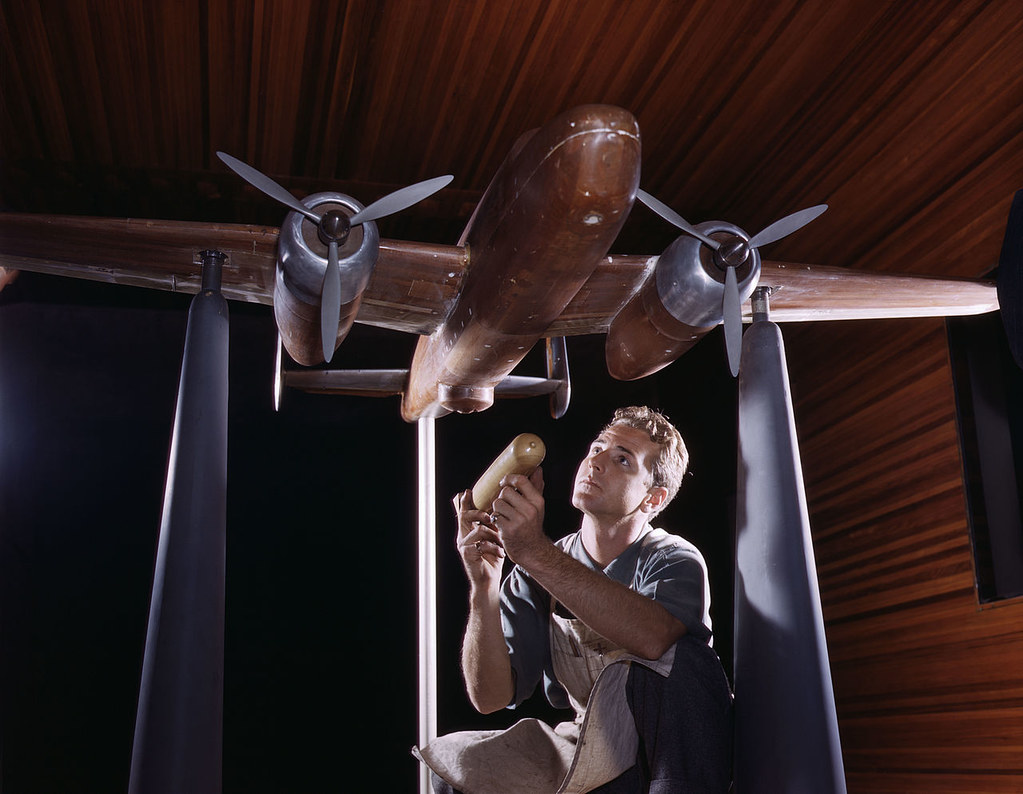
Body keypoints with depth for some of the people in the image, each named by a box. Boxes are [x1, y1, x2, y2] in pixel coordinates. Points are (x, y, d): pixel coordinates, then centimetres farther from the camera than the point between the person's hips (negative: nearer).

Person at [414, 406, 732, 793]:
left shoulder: (676, 561, -13)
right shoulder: (537, 573, -1)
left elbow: (653, 638, -40)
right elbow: (489, 696, -12)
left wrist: (535, 552, -46)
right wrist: (484, 586, -28)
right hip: (589, 753, 3)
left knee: (680, 657, -32)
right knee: (449, 759, -13)